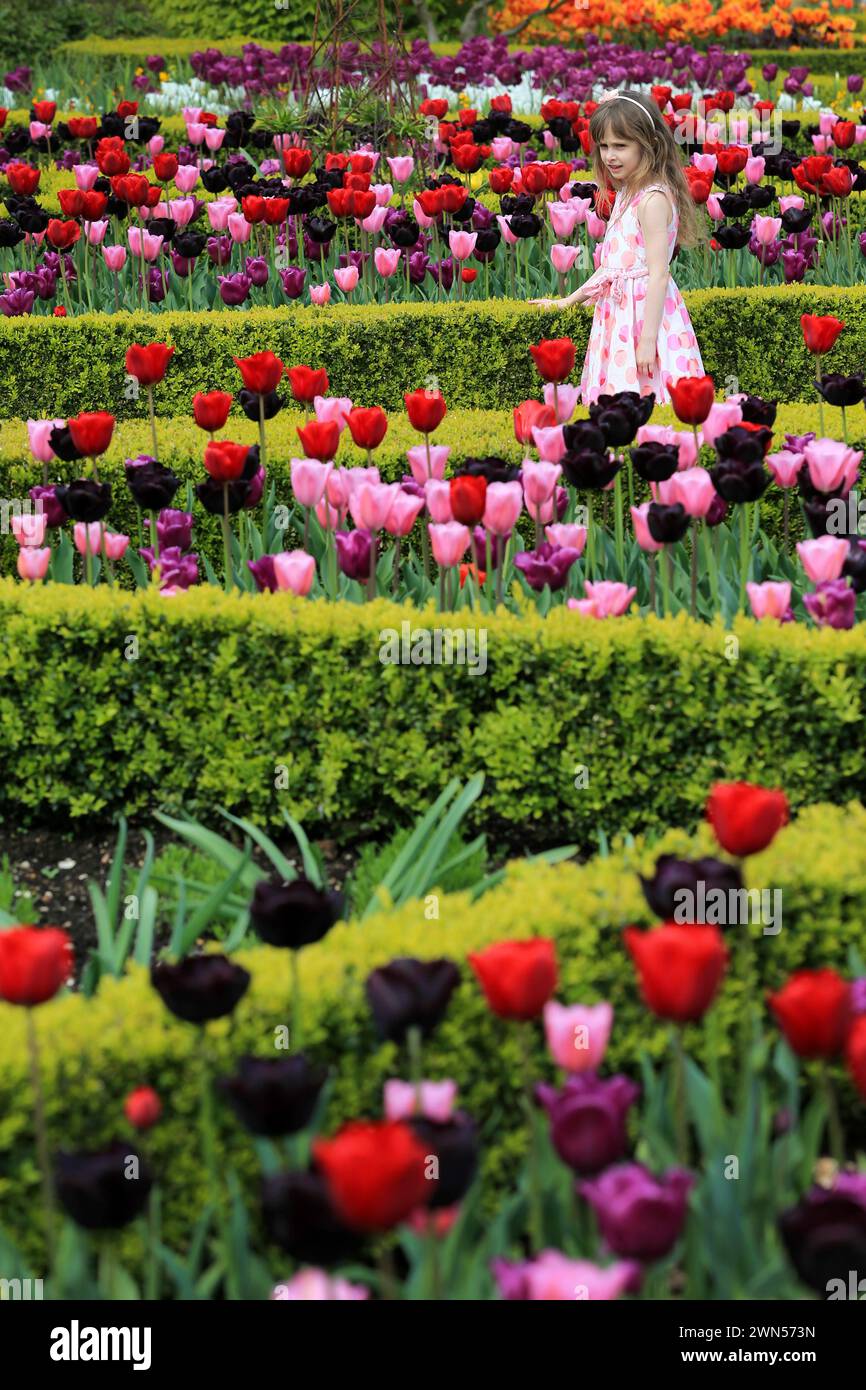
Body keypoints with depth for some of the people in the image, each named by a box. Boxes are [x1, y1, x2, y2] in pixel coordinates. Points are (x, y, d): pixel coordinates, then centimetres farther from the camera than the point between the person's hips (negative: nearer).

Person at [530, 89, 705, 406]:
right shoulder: (627, 195, 15)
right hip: (620, 316, 9)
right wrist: (567, 302, 23)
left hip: (645, 315, -9)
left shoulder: (653, 199, -15)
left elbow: (658, 274, -19)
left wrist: (647, 340, -22)